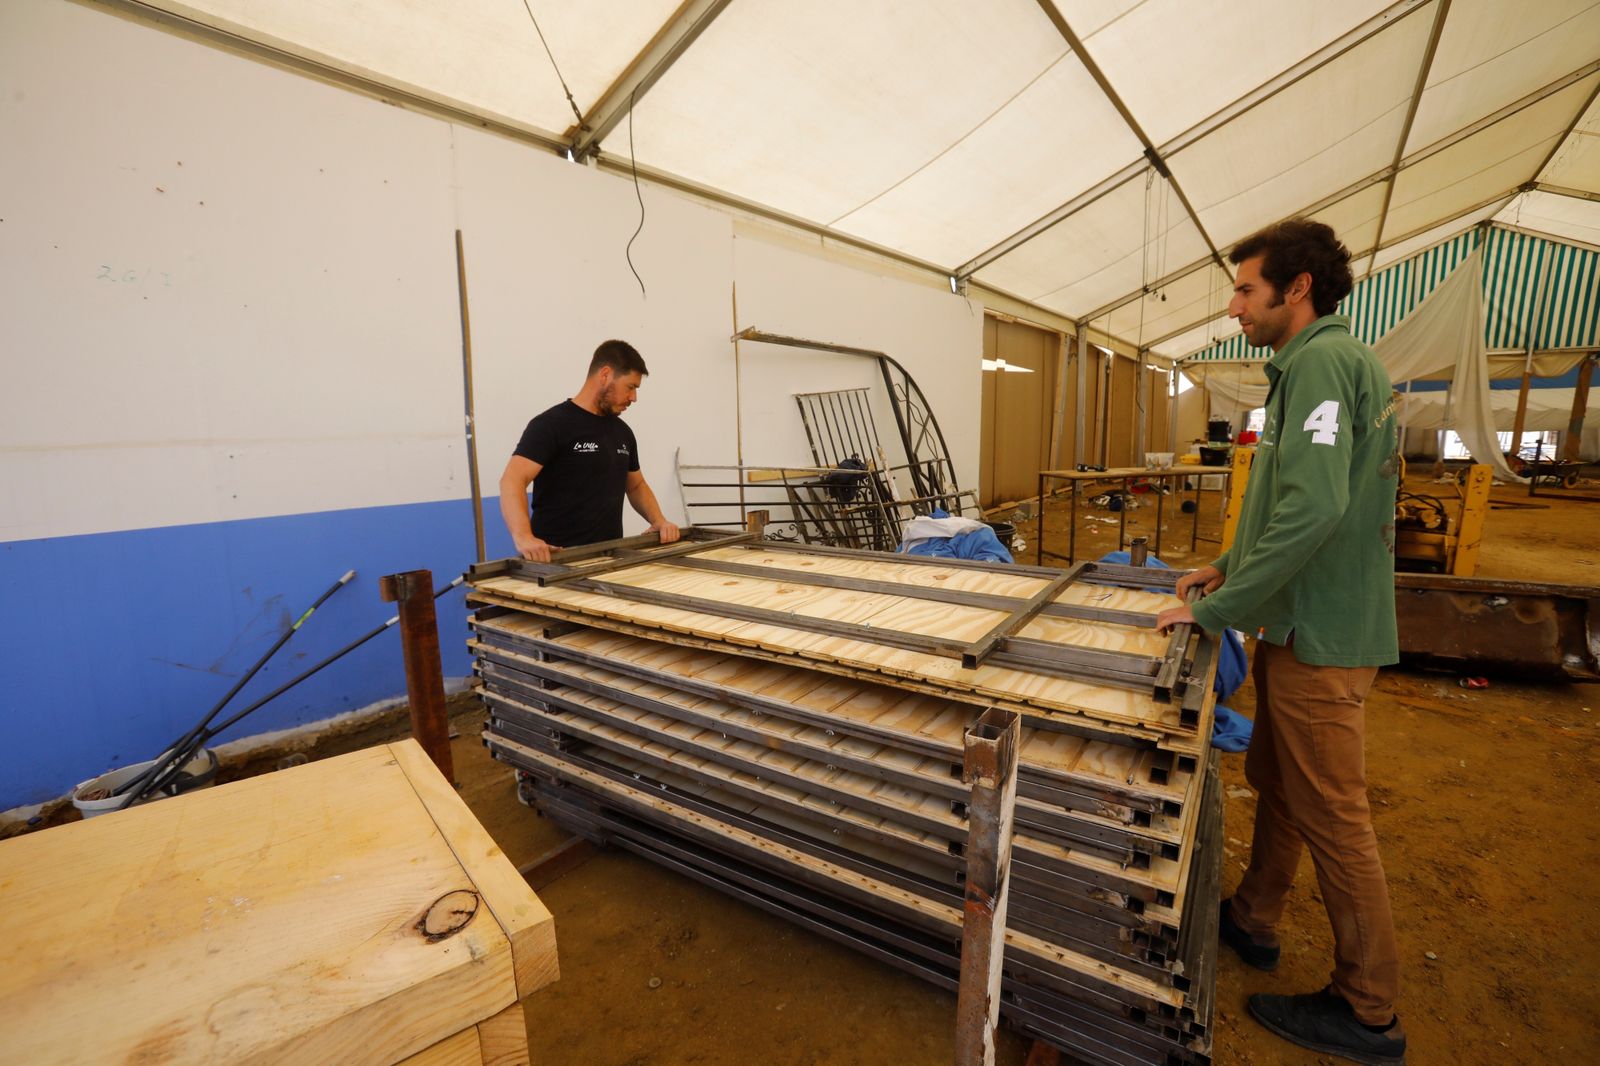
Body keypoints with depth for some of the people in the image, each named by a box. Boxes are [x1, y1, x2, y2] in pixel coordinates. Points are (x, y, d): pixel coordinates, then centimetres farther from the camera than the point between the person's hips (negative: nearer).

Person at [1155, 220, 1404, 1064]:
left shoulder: (1322, 361, -18)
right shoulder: (1331, 362, 14)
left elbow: (1313, 508, -30)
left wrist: (1218, 609, -22)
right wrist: (1230, 567, 16)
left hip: (1321, 642, -10)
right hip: (1304, 626, 10)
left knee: (1333, 821, 4)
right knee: (1275, 783, 21)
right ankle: (1252, 921, 40)